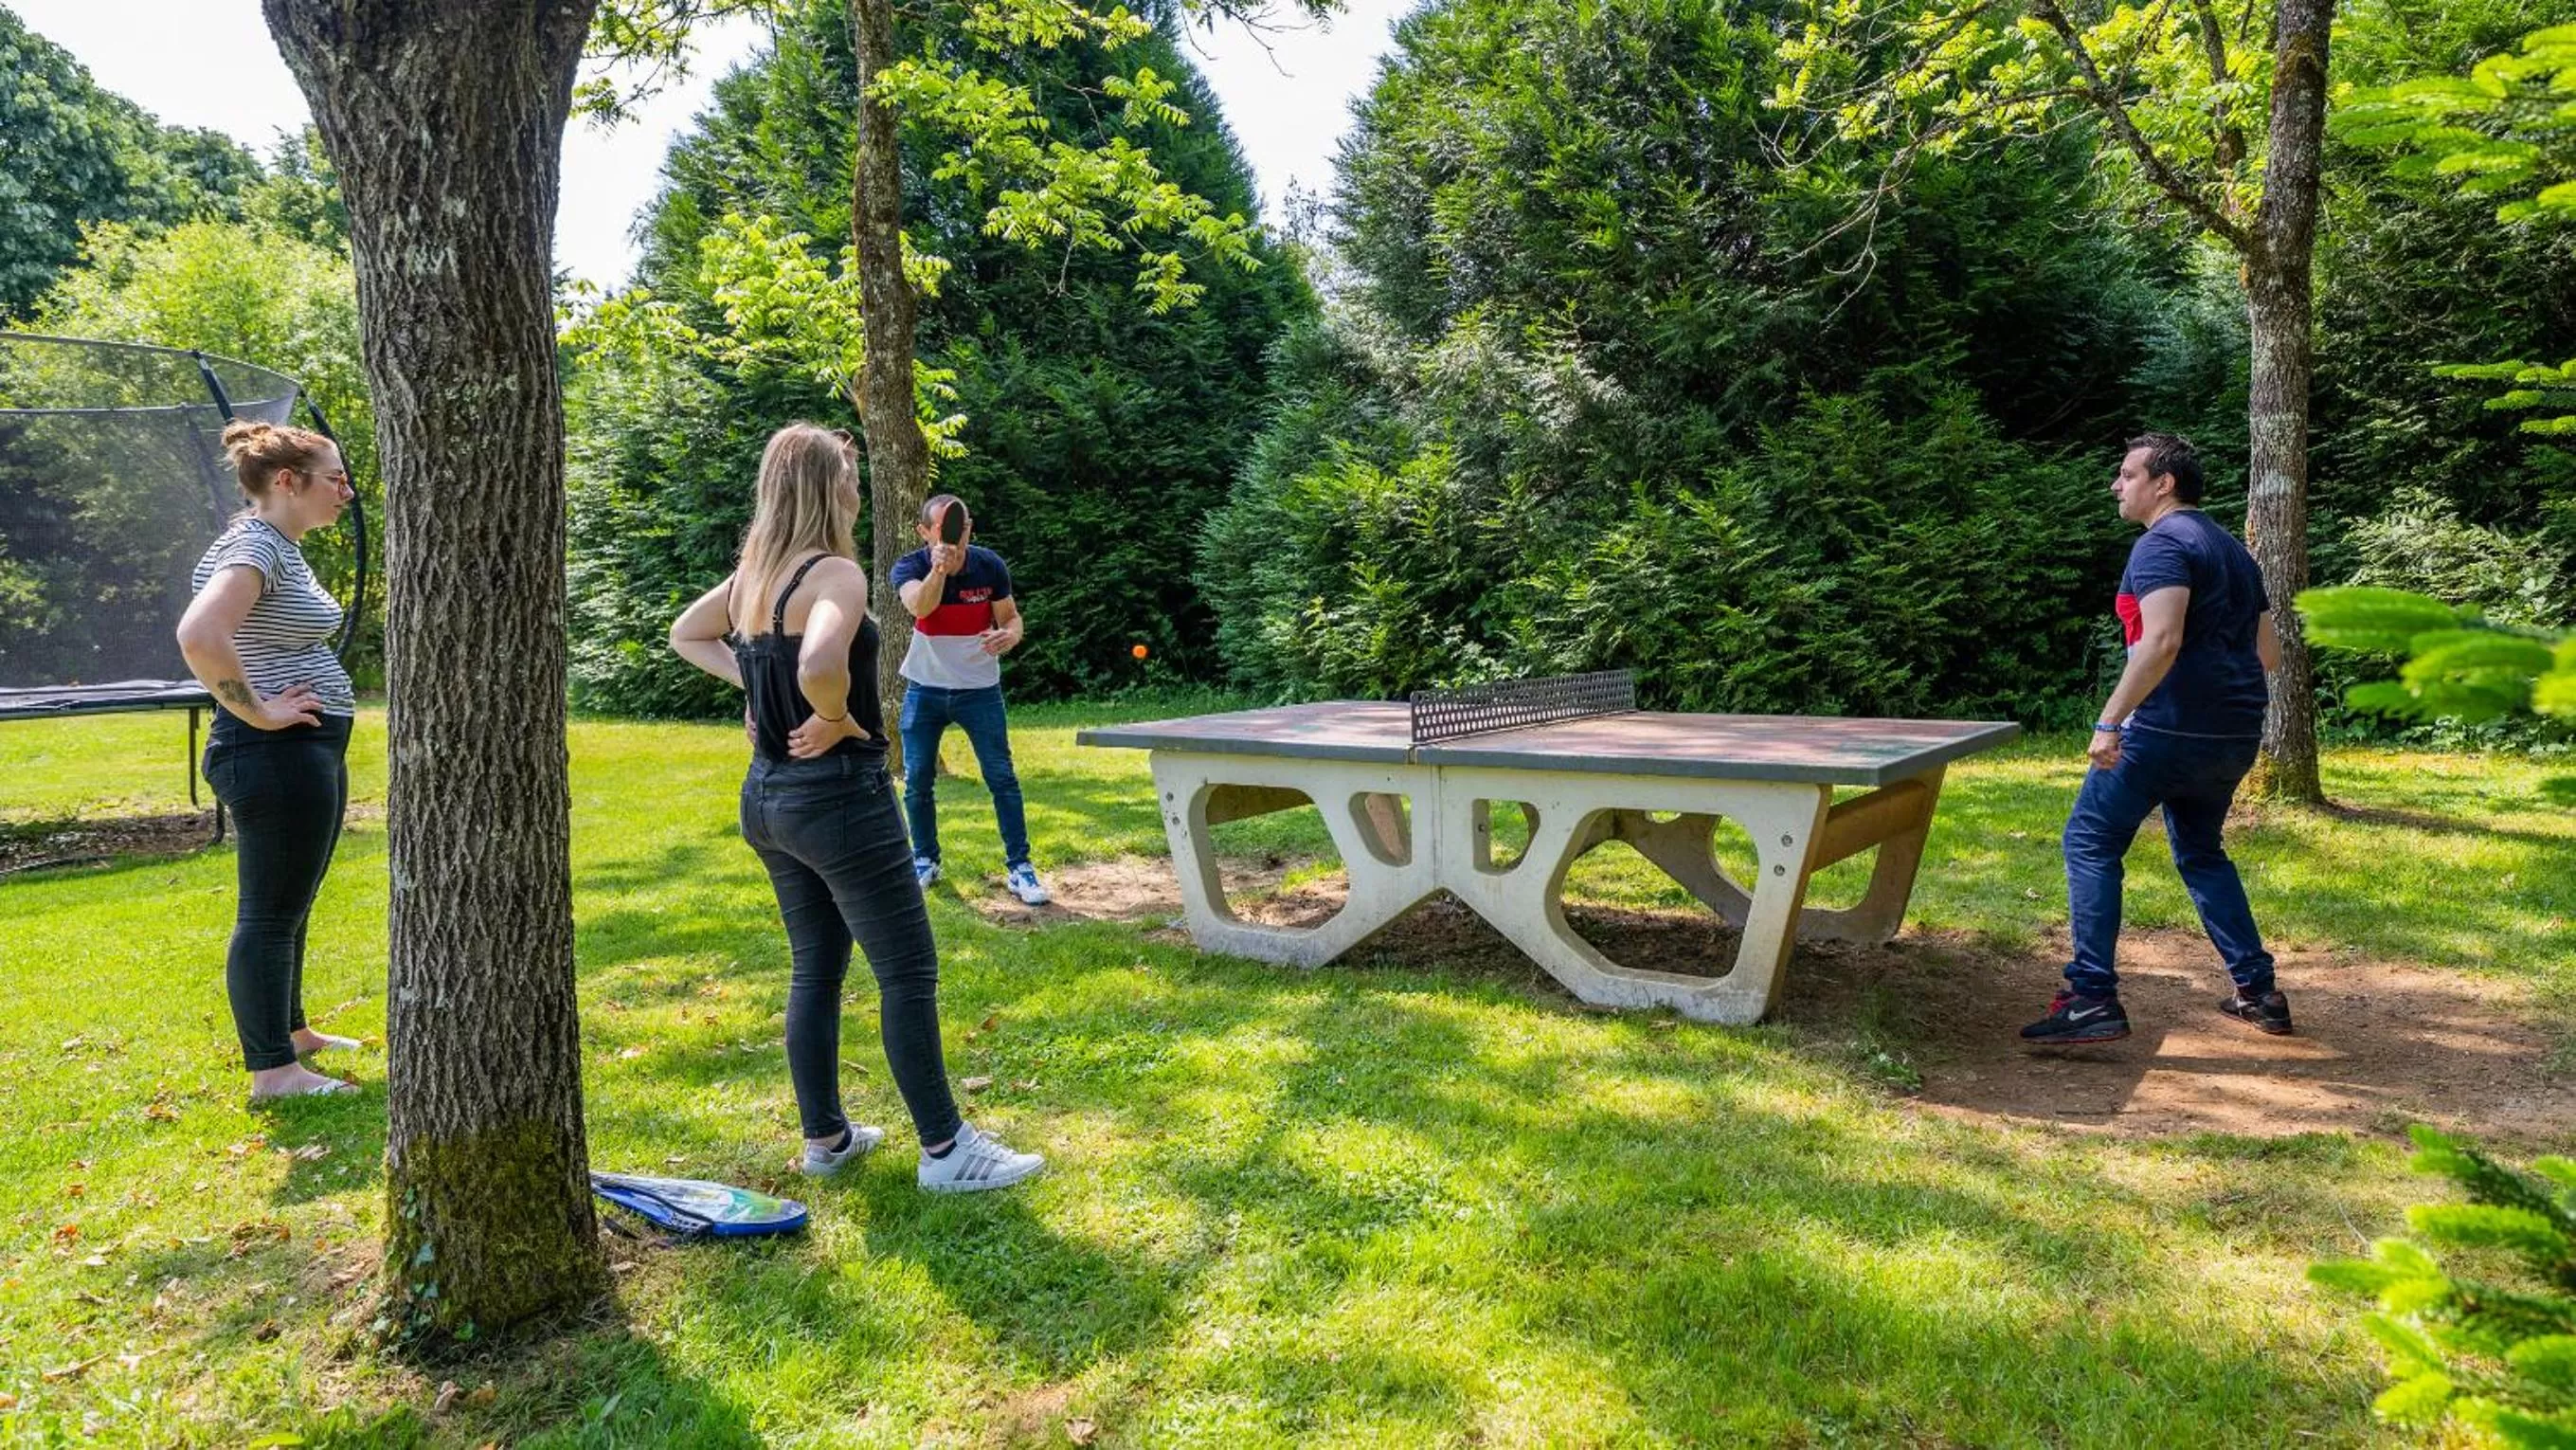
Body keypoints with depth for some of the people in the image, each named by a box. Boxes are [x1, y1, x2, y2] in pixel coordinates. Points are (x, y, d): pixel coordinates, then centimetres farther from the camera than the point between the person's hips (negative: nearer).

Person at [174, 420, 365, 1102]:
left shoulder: (285, 548, 14)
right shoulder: (253, 546, -17)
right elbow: (199, 636, -33)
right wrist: (257, 712, -23)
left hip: (310, 751, 10)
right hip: (276, 755, -10)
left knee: (291, 905, 20)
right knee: (270, 911, -3)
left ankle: (290, 1031, 35)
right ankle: (272, 1071, 4)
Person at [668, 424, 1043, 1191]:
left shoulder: (752, 574, 8)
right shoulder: (834, 573, -18)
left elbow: (686, 635, 24)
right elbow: (819, 665, -37)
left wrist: (749, 682, 11)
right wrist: (837, 720, -18)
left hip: (768, 796, 9)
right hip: (838, 796, -9)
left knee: (816, 967, 17)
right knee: (909, 970, 0)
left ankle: (824, 1137, 26)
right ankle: (944, 1149, 6)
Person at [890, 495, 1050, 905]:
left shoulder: (990, 566, -12)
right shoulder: (910, 567, -16)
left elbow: (1011, 616, -4)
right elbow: (918, 605, -38)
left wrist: (1011, 635, -30)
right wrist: (938, 569, -60)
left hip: (979, 689, 0)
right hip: (925, 690, 0)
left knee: (1002, 777, -3)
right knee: (917, 780, 5)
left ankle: (1019, 868, 3)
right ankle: (925, 861, 24)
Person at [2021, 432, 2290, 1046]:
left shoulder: (2161, 543, -10)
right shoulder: (2232, 549, 20)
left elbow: (2162, 641, -25)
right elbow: (2269, 654, 22)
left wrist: (2110, 720, -27)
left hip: (2170, 727, -9)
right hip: (2235, 735, 9)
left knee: (2090, 842, -4)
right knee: (2200, 852, 24)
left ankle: (2092, 999, -10)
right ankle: (2258, 992, 24)